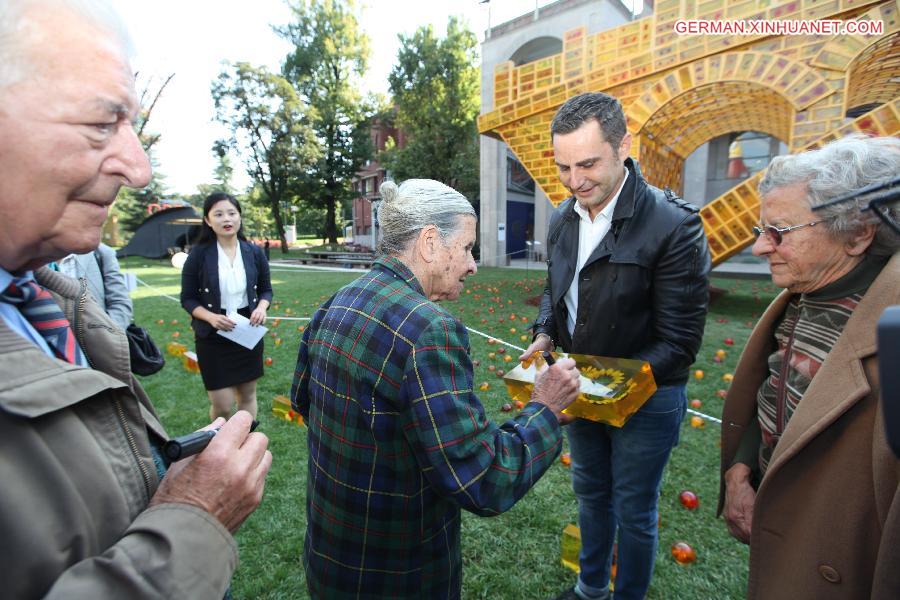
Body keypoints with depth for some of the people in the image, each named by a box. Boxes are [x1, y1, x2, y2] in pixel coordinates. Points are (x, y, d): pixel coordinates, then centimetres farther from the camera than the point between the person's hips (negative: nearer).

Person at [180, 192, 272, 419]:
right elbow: (188, 298, -3)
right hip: (213, 337, -2)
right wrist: (210, 317, -20)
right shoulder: (198, 254, -8)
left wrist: (261, 308, -12)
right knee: (222, 405, 2)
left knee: (247, 395, 13)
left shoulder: (254, 252, -1)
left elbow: (266, 290, 9)